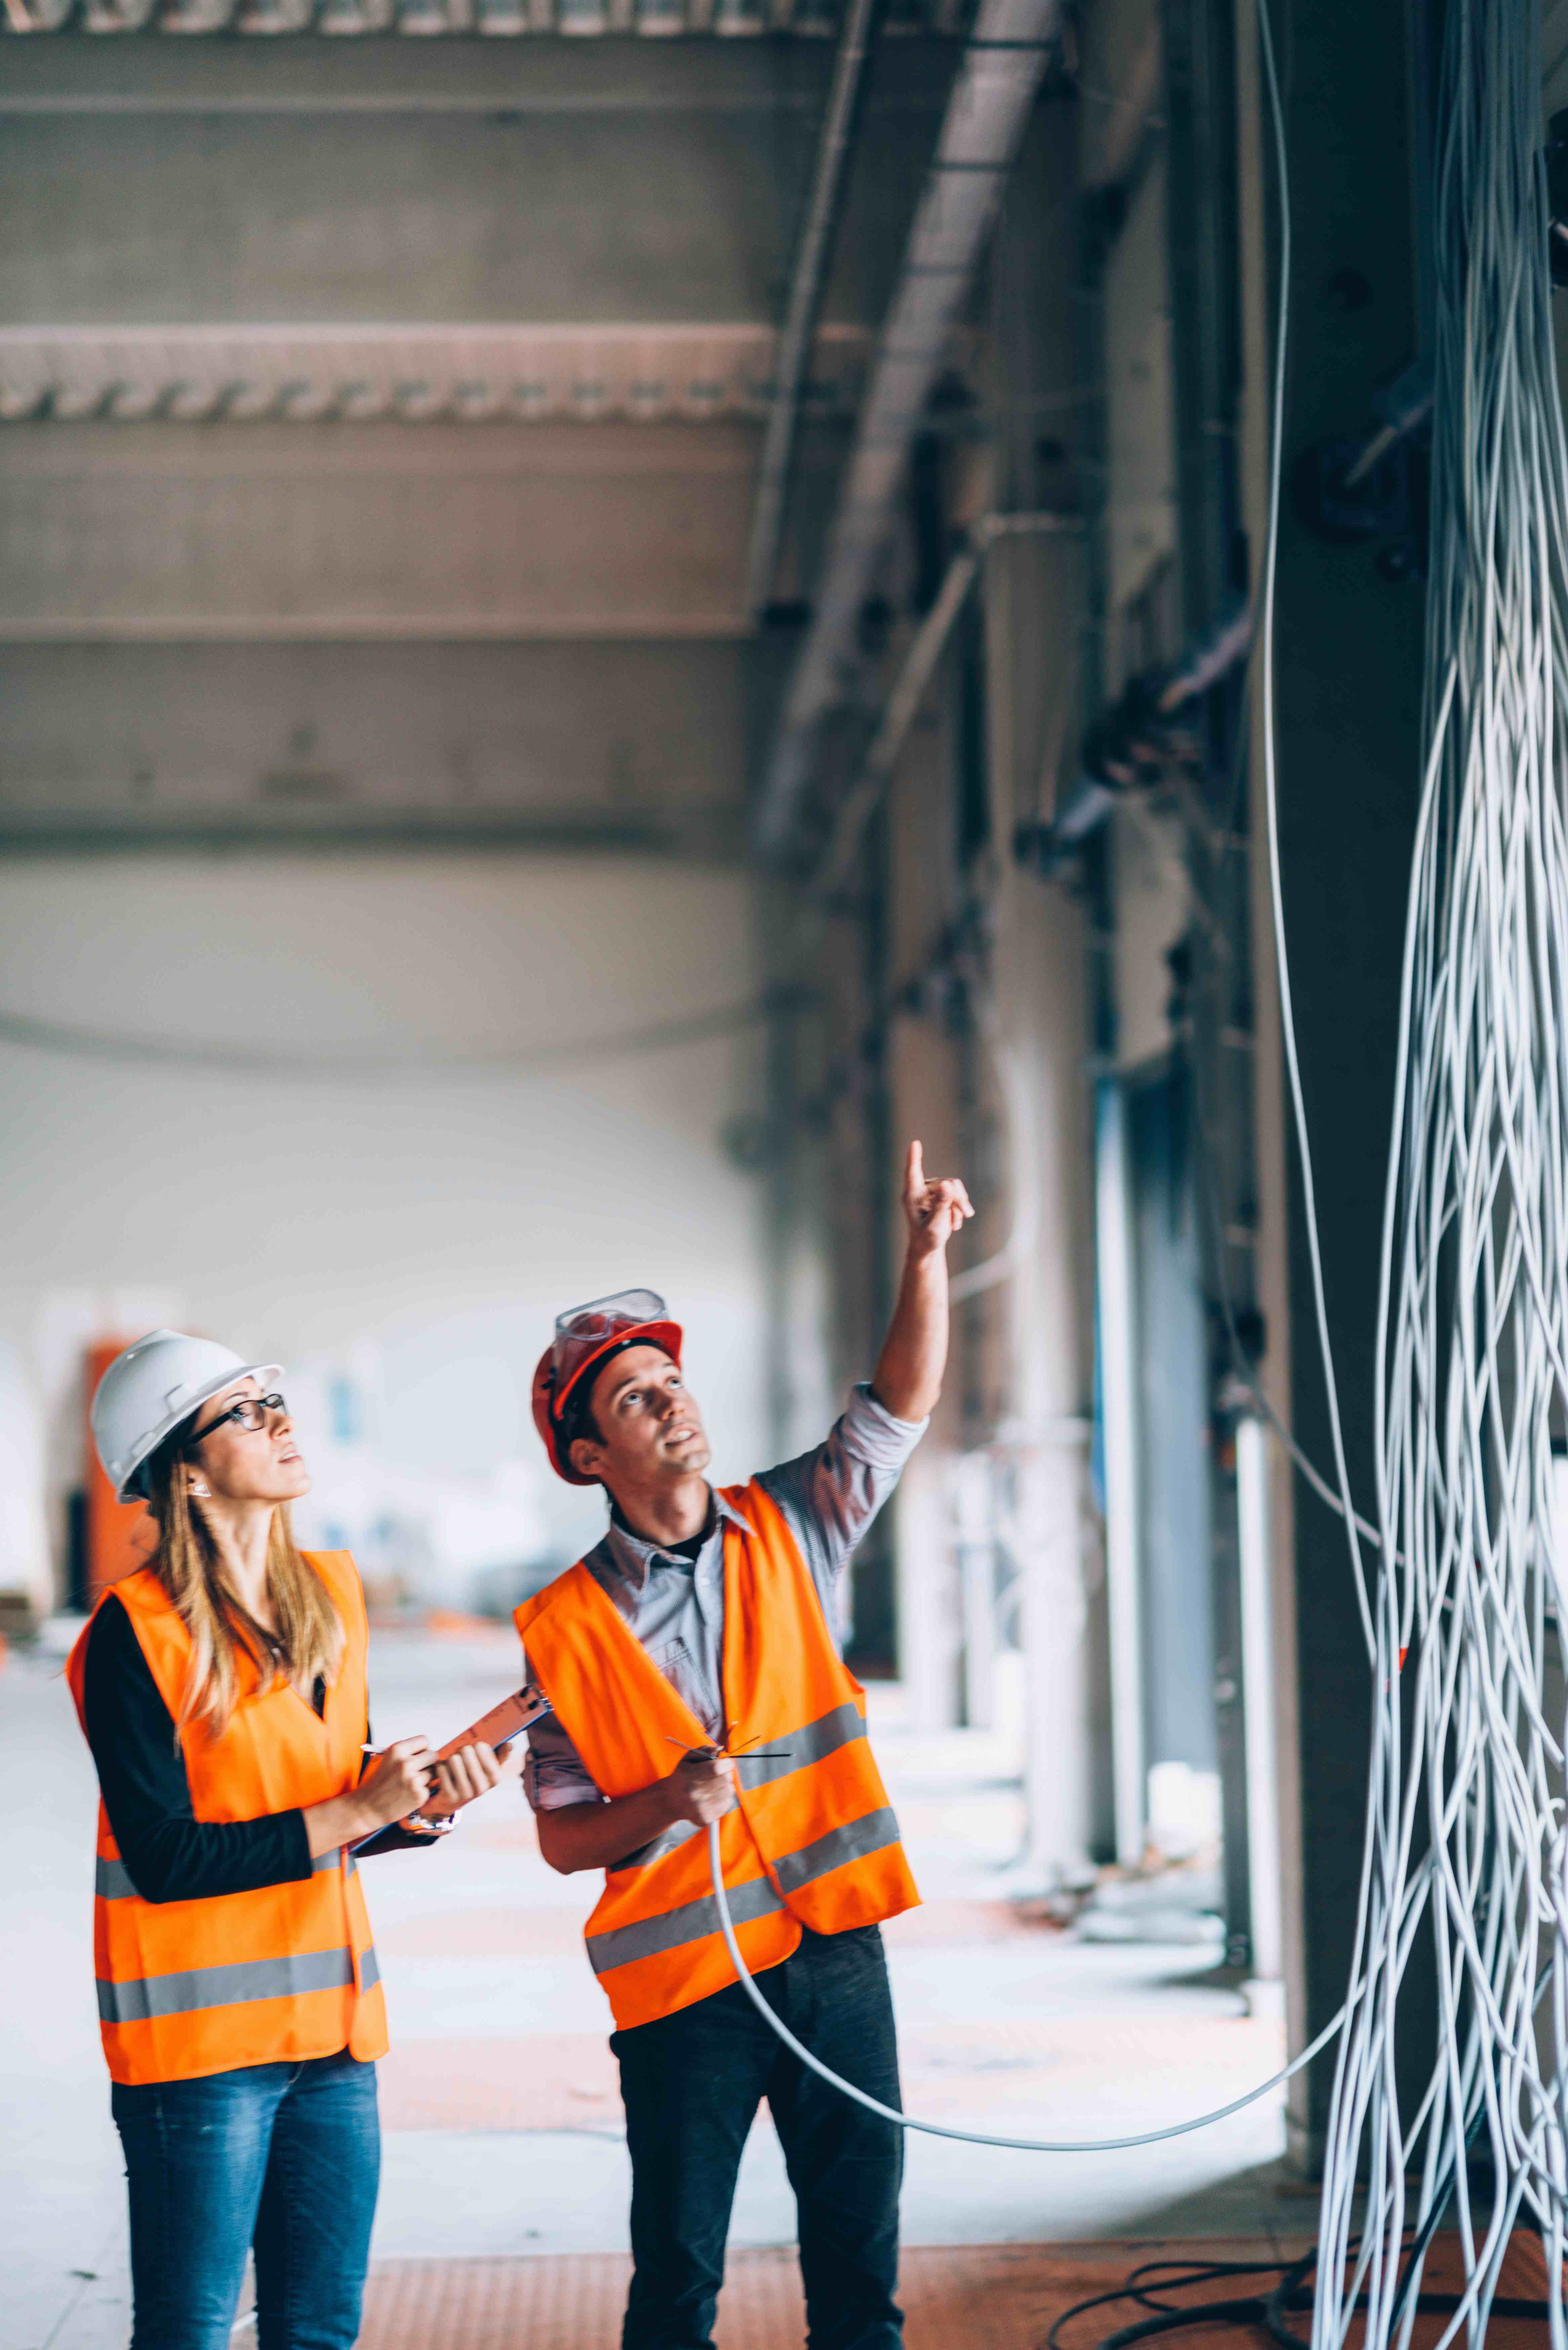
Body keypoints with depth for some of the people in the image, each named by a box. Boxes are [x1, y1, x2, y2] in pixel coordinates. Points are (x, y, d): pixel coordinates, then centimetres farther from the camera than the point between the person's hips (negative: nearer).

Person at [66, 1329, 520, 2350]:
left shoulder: (332, 1594, 9)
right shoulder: (136, 1634, -12)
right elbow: (165, 1859, -16)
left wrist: (422, 1800, -4)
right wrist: (353, 1813, -14)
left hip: (332, 2030, 7)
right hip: (198, 2038, -7)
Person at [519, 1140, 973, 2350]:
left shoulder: (787, 1531, 6)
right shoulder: (568, 1627, -3)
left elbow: (903, 1401, 4)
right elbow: (563, 1838, -1)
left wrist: (928, 1251, -9)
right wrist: (670, 1802, -19)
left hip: (834, 1950, 3)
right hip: (682, 1978, -3)